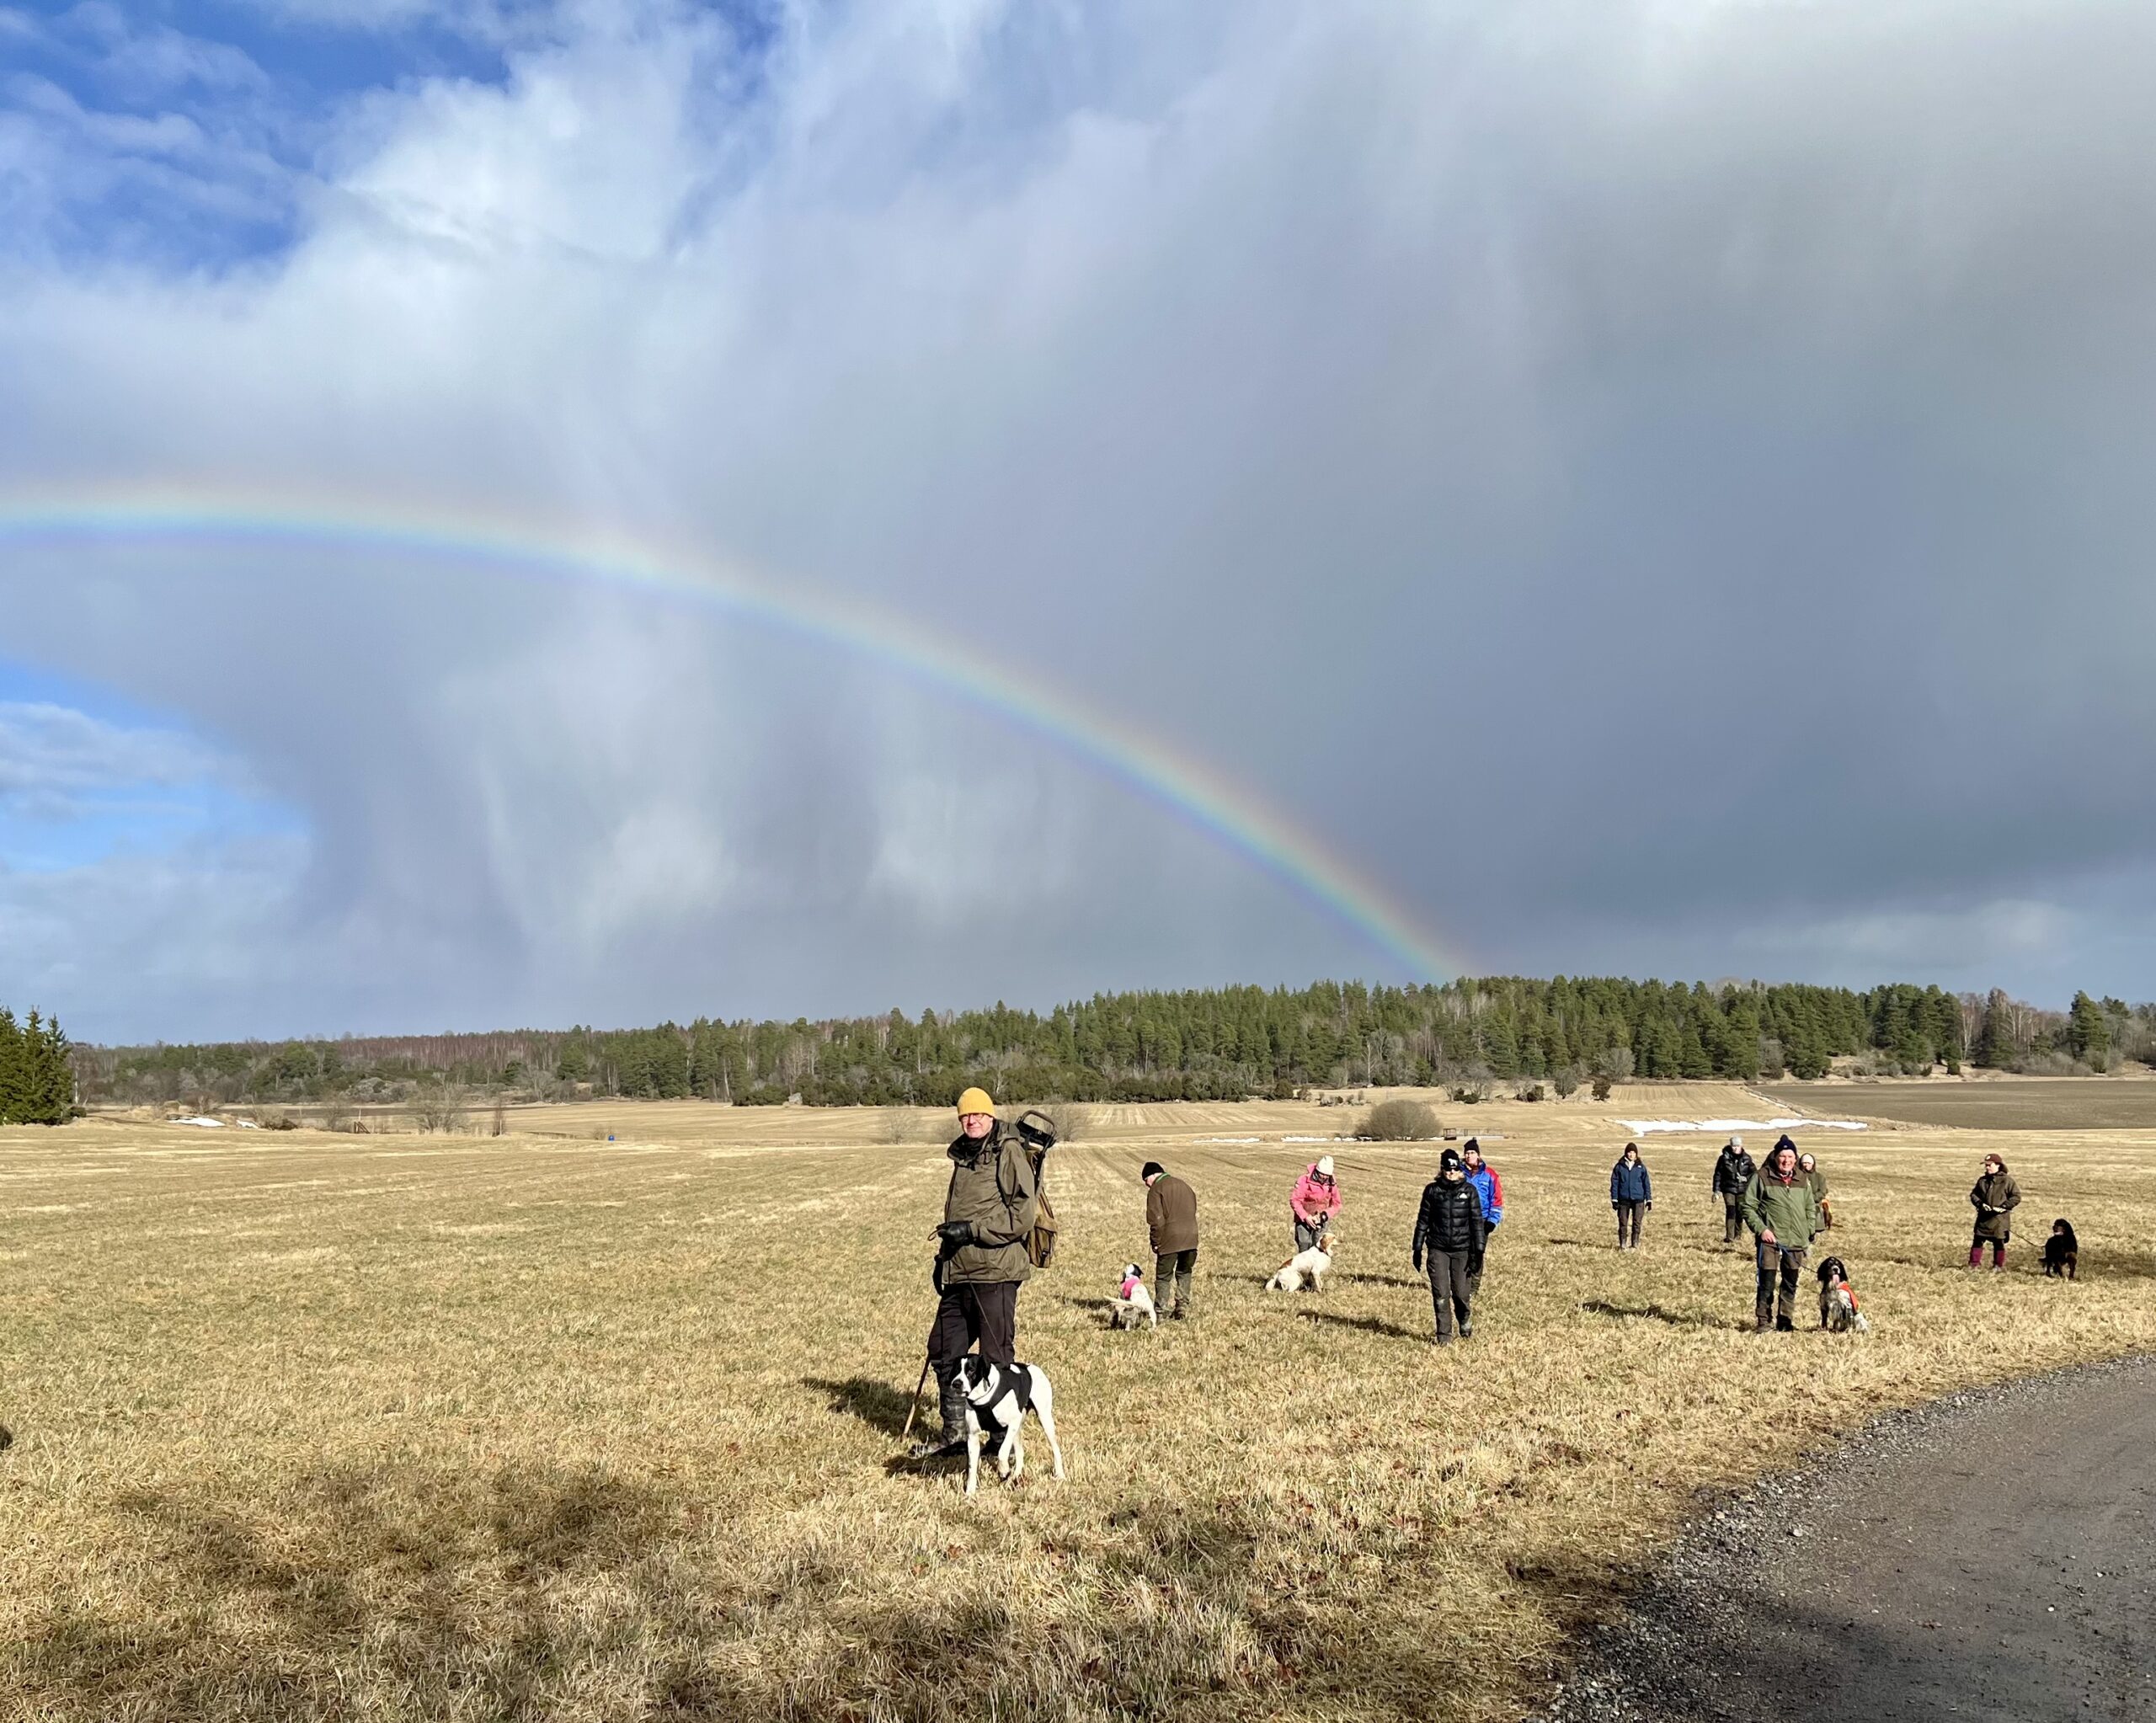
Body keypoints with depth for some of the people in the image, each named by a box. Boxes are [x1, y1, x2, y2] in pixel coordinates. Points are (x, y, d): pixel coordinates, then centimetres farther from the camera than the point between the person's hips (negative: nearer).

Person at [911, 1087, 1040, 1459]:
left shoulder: (1009, 1153, -9)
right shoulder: (963, 1157, 17)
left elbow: (1023, 1214, -18)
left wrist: (972, 1230, -18)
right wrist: (943, 1258, 21)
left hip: (995, 1273, -8)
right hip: (959, 1274, 9)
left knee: (997, 1359, 1)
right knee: (944, 1350, 13)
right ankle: (954, 1431, 27)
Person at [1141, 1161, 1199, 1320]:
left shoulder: (1156, 1189, -3)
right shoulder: (1183, 1186, 20)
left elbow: (1156, 1219, -11)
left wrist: (1156, 1241, -3)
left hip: (1170, 1239, -6)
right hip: (1191, 1238, 6)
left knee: (1163, 1276, 5)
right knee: (1184, 1273, 19)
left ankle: (1163, 1312, 5)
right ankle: (1182, 1308, 15)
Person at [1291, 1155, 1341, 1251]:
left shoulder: (1332, 1184, -5)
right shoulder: (1305, 1180, -17)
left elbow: (1336, 1204, 2)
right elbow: (1294, 1201, -16)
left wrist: (1325, 1215, -17)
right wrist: (1305, 1217, -25)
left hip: (1321, 1221, 3)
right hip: (1304, 1220, -3)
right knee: (1304, 1248, -4)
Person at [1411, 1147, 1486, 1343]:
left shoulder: (1469, 1191, 1)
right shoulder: (1432, 1190, 2)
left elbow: (1477, 1221, 1)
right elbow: (1423, 1220, 7)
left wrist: (1478, 1251, -3)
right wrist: (1417, 1248, 7)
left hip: (1462, 1250, 0)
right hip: (1438, 1249, 0)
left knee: (1461, 1293, 3)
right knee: (1440, 1294, -4)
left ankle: (1466, 1326, 32)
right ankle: (1444, 1336, 7)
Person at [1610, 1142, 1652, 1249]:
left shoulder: (1641, 1167, 4)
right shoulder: (1619, 1166, 1)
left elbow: (1646, 1183, 8)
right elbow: (1614, 1183, 3)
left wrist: (1649, 1199, 4)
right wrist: (1614, 1199, -1)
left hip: (1638, 1200, 0)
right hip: (1623, 1199, 0)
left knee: (1636, 1223, 1)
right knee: (1623, 1223, 1)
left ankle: (1635, 1245, 11)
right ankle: (1622, 1245, 9)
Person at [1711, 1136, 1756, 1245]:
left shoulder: (1746, 1159, 3)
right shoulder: (1724, 1158, -1)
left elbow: (1754, 1172, 6)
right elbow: (1718, 1174, 2)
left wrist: (1746, 1178, -14)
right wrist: (1716, 1190, -1)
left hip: (1742, 1190, 2)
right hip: (1729, 1189, -2)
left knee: (1740, 1213, 6)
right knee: (1730, 1211, -13)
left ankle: (1737, 1235, 24)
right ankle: (1729, 1238, -15)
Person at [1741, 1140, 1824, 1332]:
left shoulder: (1802, 1180, 12)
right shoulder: (1761, 1177, -3)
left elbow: (1811, 1208, 21)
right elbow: (1747, 1206, -3)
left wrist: (1810, 1233, 10)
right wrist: (1761, 1229, -13)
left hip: (1796, 1242, 5)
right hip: (1770, 1239, -5)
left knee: (1790, 1284, 10)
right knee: (1767, 1282, -6)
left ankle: (1785, 1321, 20)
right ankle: (1763, 1321, 3)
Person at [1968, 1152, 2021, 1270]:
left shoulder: (2007, 1180, -5)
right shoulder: (1982, 1180, 9)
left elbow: (2016, 1197, -6)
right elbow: (1974, 1194, 13)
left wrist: (2003, 1207, -16)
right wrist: (1980, 1204, -7)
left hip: (2000, 1218, -4)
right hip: (1983, 1217, 4)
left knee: (1999, 1243, 5)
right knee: (1978, 1240, 1)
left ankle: (1998, 1265, 17)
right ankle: (1974, 1264, 7)